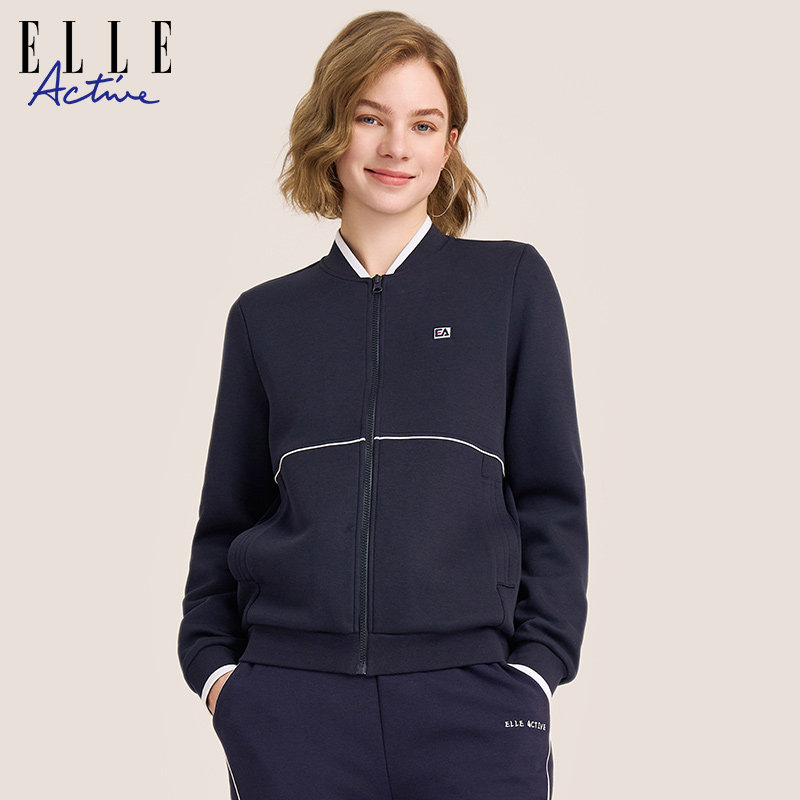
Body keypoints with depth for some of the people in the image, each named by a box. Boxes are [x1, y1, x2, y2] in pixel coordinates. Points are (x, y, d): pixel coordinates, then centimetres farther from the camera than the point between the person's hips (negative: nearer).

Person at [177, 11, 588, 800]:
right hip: (289, 702, 1)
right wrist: (213, 662, 3)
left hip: (470, 701, -1)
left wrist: (537, 666, -3)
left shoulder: (512, 283, 7)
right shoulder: (264, 317, 11)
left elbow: (552, 498, 5)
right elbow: (226, 518, 16)